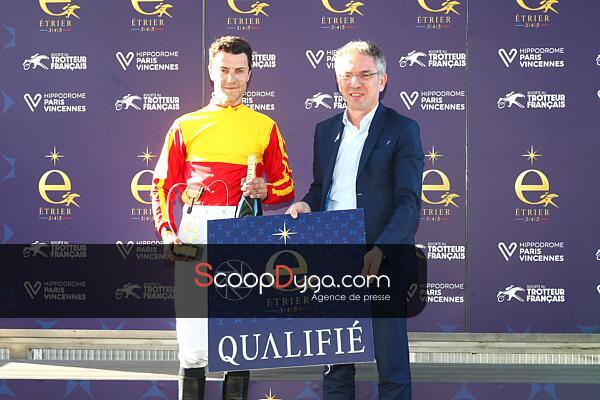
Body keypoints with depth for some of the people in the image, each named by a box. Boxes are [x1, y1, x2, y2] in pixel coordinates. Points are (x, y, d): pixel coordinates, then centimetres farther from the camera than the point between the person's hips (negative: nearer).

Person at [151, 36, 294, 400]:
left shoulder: (265, 127, 11)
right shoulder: (186, 125, 12)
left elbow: (286, 188, 11)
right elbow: (163, 185, 9)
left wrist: (265, 191, -10)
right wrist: (166, 230, -5)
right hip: (195, 233, 0)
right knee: (193, 341, -2)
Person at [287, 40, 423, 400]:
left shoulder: (402, 130, -2)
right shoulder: (325, 131, 15)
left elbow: (408, 202, -9)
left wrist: (380, 250, -23)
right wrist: (306, 205, 0)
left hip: (381, 263, -5)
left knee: (391, 364, 1)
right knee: (335, 361, 11)